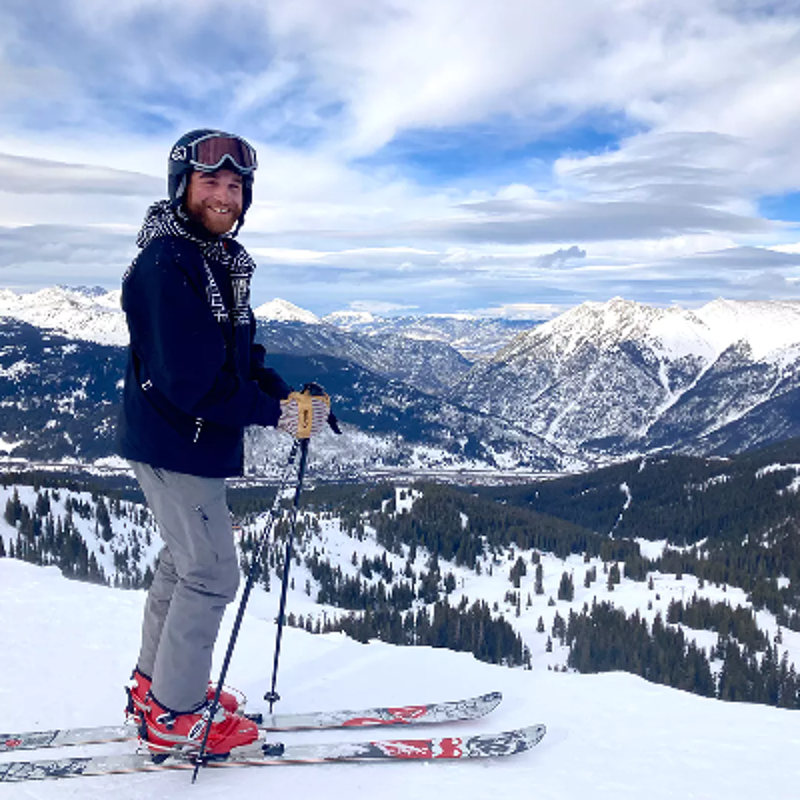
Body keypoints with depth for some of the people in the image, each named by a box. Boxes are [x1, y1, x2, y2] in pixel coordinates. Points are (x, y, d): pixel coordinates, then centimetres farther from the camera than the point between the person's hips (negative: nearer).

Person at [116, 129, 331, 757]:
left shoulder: (220, 262, 10)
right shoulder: (166, 264, -21)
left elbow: (237, 357, 14)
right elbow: (188, 380, -26)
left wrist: (285, 393, -2)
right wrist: (271, 412, -19)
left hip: (196, 444, 10)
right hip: (176, 446, -10)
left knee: (186, 560, 20)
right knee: (212, 574, -2)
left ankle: (155, 685, 37)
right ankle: (174, 715, 15)